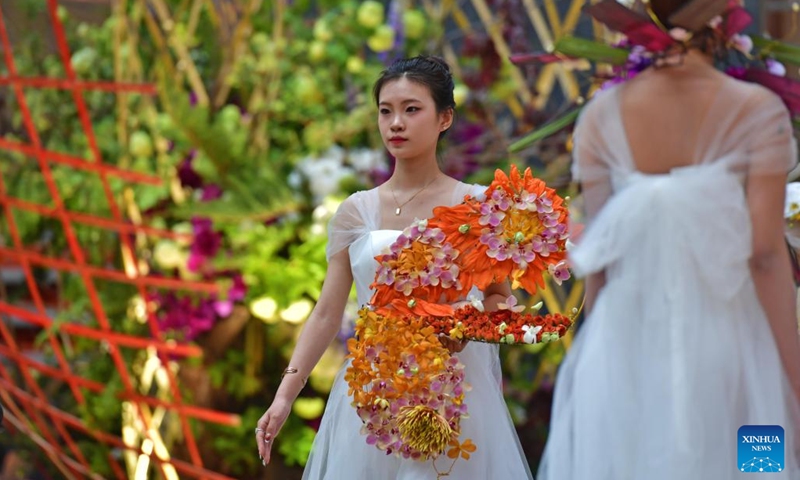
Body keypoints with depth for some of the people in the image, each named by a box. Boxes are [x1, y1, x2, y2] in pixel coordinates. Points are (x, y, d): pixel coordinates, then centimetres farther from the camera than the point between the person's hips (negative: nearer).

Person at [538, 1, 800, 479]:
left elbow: (599, 252, 0)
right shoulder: (759, 111, -9)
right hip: (727, 335, -2)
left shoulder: (602, 116, -3)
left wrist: (595, 355, 12)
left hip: (628, 341, 2)